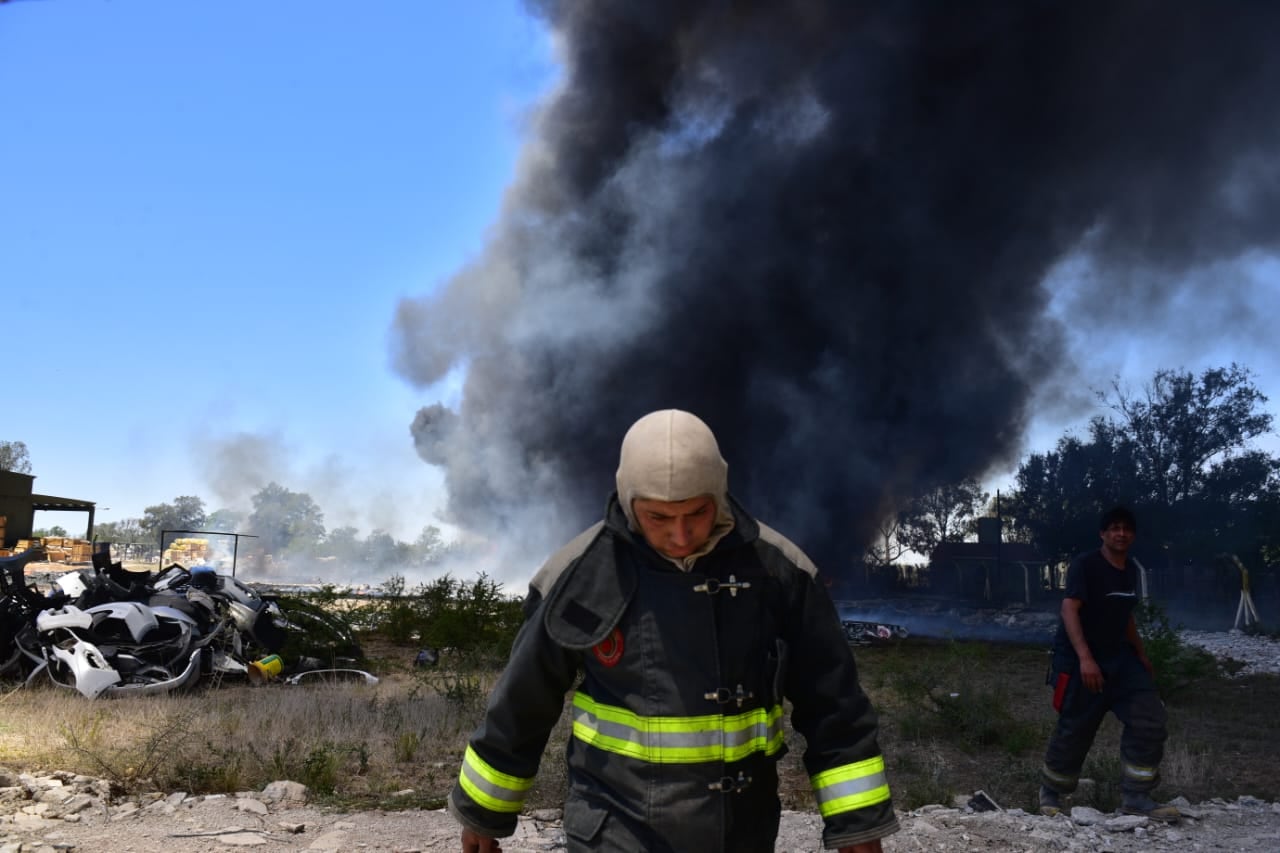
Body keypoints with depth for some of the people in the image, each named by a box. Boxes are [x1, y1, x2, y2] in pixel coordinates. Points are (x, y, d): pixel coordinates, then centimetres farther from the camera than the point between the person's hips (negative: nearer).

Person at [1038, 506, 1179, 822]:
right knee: (1075, 730, -1)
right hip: (1079, 660, -7)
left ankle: (1135, 797, -3)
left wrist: (1141, 654, 25)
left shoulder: (1131, 569, 9)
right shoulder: (1085, 564, -15)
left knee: (1149, 718, -8)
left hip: (1118, 657, 7)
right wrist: (1085, 658, -34)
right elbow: (1069, 609, -24)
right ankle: (1050, 792, 23)